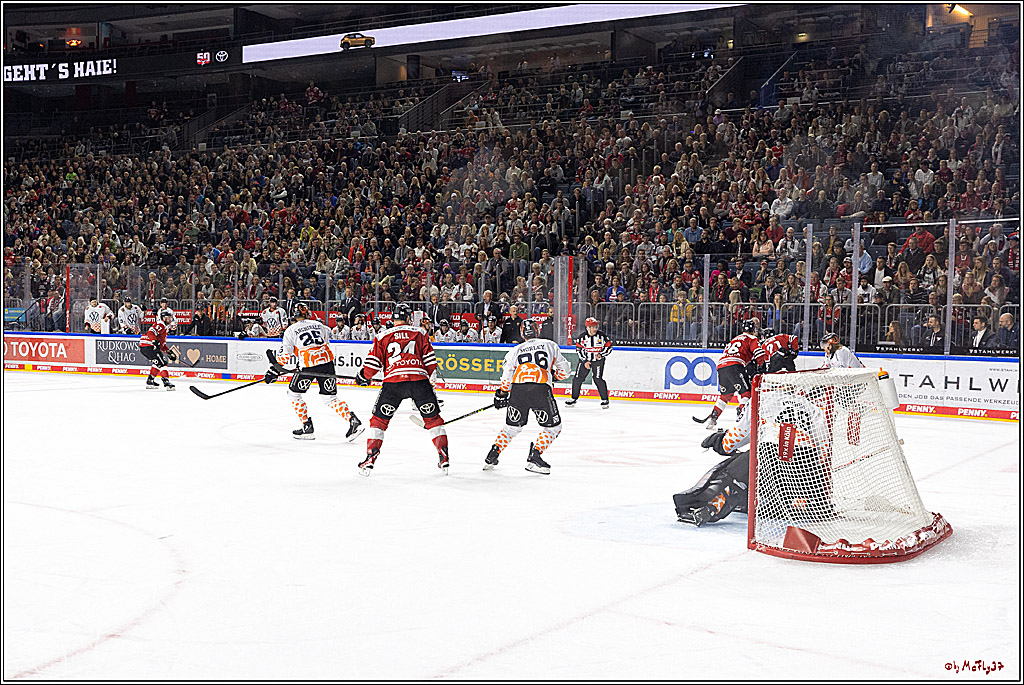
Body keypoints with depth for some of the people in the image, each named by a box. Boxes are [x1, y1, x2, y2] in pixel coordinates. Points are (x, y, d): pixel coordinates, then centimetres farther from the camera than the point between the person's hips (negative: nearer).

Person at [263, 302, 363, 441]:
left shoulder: (291, 330, 6)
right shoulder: (318, 325, 18)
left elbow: (285, 354, 1)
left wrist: (274, 371, 9)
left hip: (308, 365, -4)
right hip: (327, 362, 4)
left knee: (293, 393, 15)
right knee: (330, 396, 12)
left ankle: (307, 427, 11)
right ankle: (353, 420, -5)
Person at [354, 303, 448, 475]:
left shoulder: (382, 336, 14)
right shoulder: (419, 333, 15)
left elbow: (373, 364, 10)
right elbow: (430, 361, 11)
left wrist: (363, 377, 29)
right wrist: (431, 384, 22)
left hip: (393, 380, 0)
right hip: (419, 378, 0)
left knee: (379, 419, 14)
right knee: (433, 418, 13)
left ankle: (370, 458, 7)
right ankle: (443, 459, 8)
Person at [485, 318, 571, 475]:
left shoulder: (515, 350, 23)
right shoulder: (551, 345, 22)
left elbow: (507, 375, 12)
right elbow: (564, 369, 25)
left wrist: (502, 394, 23)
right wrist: (553, 375, 43)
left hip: (518, 389, 3)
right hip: (541, 388, -3)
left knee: (512, 426, 22)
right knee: (553, 426, 11)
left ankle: (492, 456, 19)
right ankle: (534, 456, -2)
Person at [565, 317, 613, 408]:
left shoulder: (602, 336, -9)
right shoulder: (582, 337, -6)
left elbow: (609, 347, -2)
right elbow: (579, 350, -2)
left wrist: (601, 354, -17)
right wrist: (585, 361, -11)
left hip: (598, 360, -2)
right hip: (585, 359, 2)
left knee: (598, 379, -14)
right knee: (577, 378, 0)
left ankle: (605, 400, -1)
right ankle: (574, 399, 16)